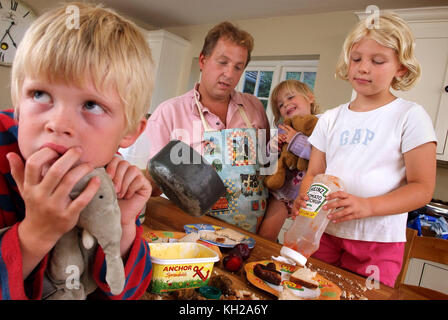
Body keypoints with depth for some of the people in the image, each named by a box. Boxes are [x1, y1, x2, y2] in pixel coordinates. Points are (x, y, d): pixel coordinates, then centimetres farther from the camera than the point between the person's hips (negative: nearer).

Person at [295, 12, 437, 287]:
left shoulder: (410, 116, -4)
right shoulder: (331, 119, 9)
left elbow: (422, 188, -8)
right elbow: (314, 173, 10)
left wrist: (367, 206, -23)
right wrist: (305, 198, -13)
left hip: (378, 243, -3)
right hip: (324, 232, 4)